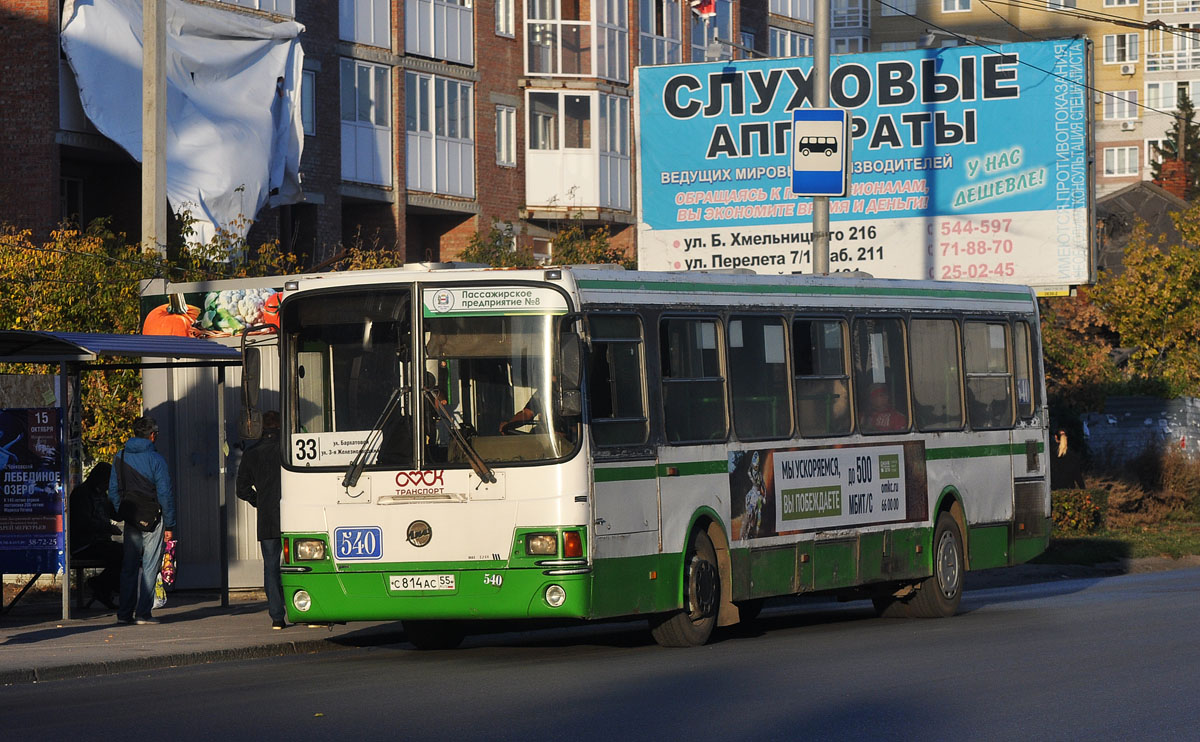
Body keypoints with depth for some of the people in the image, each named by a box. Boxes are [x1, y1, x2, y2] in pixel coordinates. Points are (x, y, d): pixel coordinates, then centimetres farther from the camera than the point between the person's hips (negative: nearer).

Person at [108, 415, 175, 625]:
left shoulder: (120, 457, 6)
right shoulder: (155, 459, -9)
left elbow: (113, 491, 9)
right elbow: (165, 494, -10)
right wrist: (169, 524, -5)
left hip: (130, 519, 5)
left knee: (129, 566, 10)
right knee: (149, 566, 0)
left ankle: (124, 612, 7)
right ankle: (142, 613, -3)